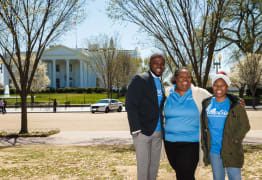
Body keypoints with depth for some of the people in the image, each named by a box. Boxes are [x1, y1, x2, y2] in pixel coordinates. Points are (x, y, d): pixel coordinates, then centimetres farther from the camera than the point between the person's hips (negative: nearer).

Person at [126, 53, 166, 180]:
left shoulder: (160, 83, 15)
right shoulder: (139, 80, -8)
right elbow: (130, 105, -13)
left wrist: (162, 128, 9)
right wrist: (136, 129, -17)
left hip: (157, 132, 7)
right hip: (143, 131, -7)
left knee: (154, 165, 12)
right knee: (143, 165, -1)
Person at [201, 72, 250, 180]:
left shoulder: (235, 105, -2)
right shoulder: (207, 104, 8)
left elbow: (245, 126, -2)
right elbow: (203, 126, 14)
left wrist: (234, 140, -12)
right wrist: (204, 145, 10)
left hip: (231, 151, -3)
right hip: (213, 150, 3)